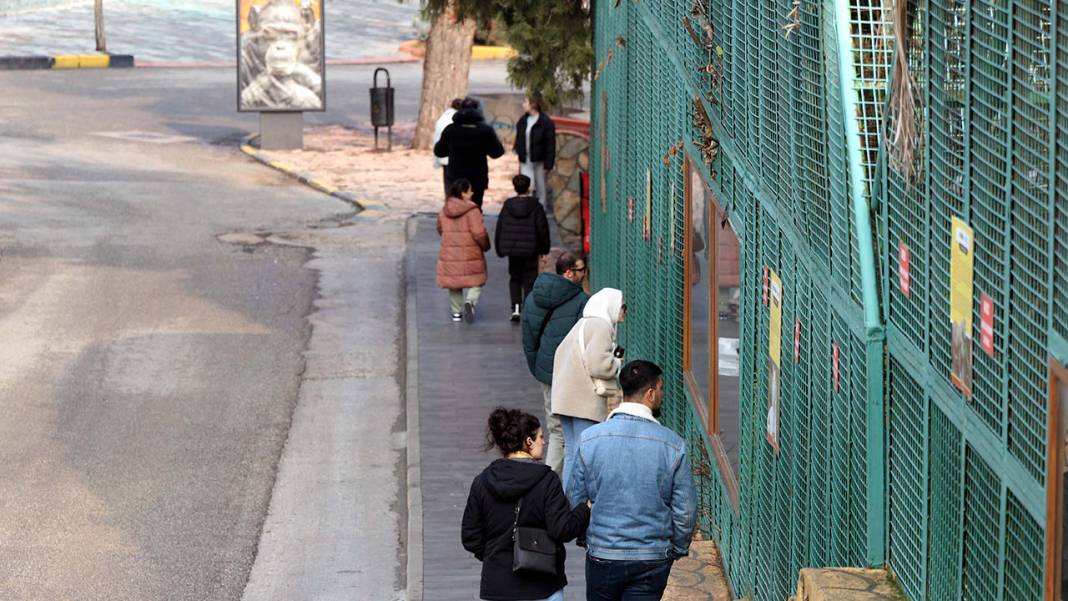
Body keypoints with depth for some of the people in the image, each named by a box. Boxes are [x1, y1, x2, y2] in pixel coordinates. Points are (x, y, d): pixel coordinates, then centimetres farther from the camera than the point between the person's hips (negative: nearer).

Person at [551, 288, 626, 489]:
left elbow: (561, 354, 22)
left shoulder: (582, 324, 19)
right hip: (586, 401, -10)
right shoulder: (600, 326, -11)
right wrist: (617, 364, -3)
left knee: (571, 453, 13)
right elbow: (598, 364, -23)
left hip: (566, 397, 10)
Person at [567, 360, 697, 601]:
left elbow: (574, 500, 0)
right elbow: (685, 511, -5)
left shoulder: (590, 439, -8)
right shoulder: (673, 445, -10)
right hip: (653, 558, -1)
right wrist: (678, 549, 13)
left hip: (602, 554, 1)